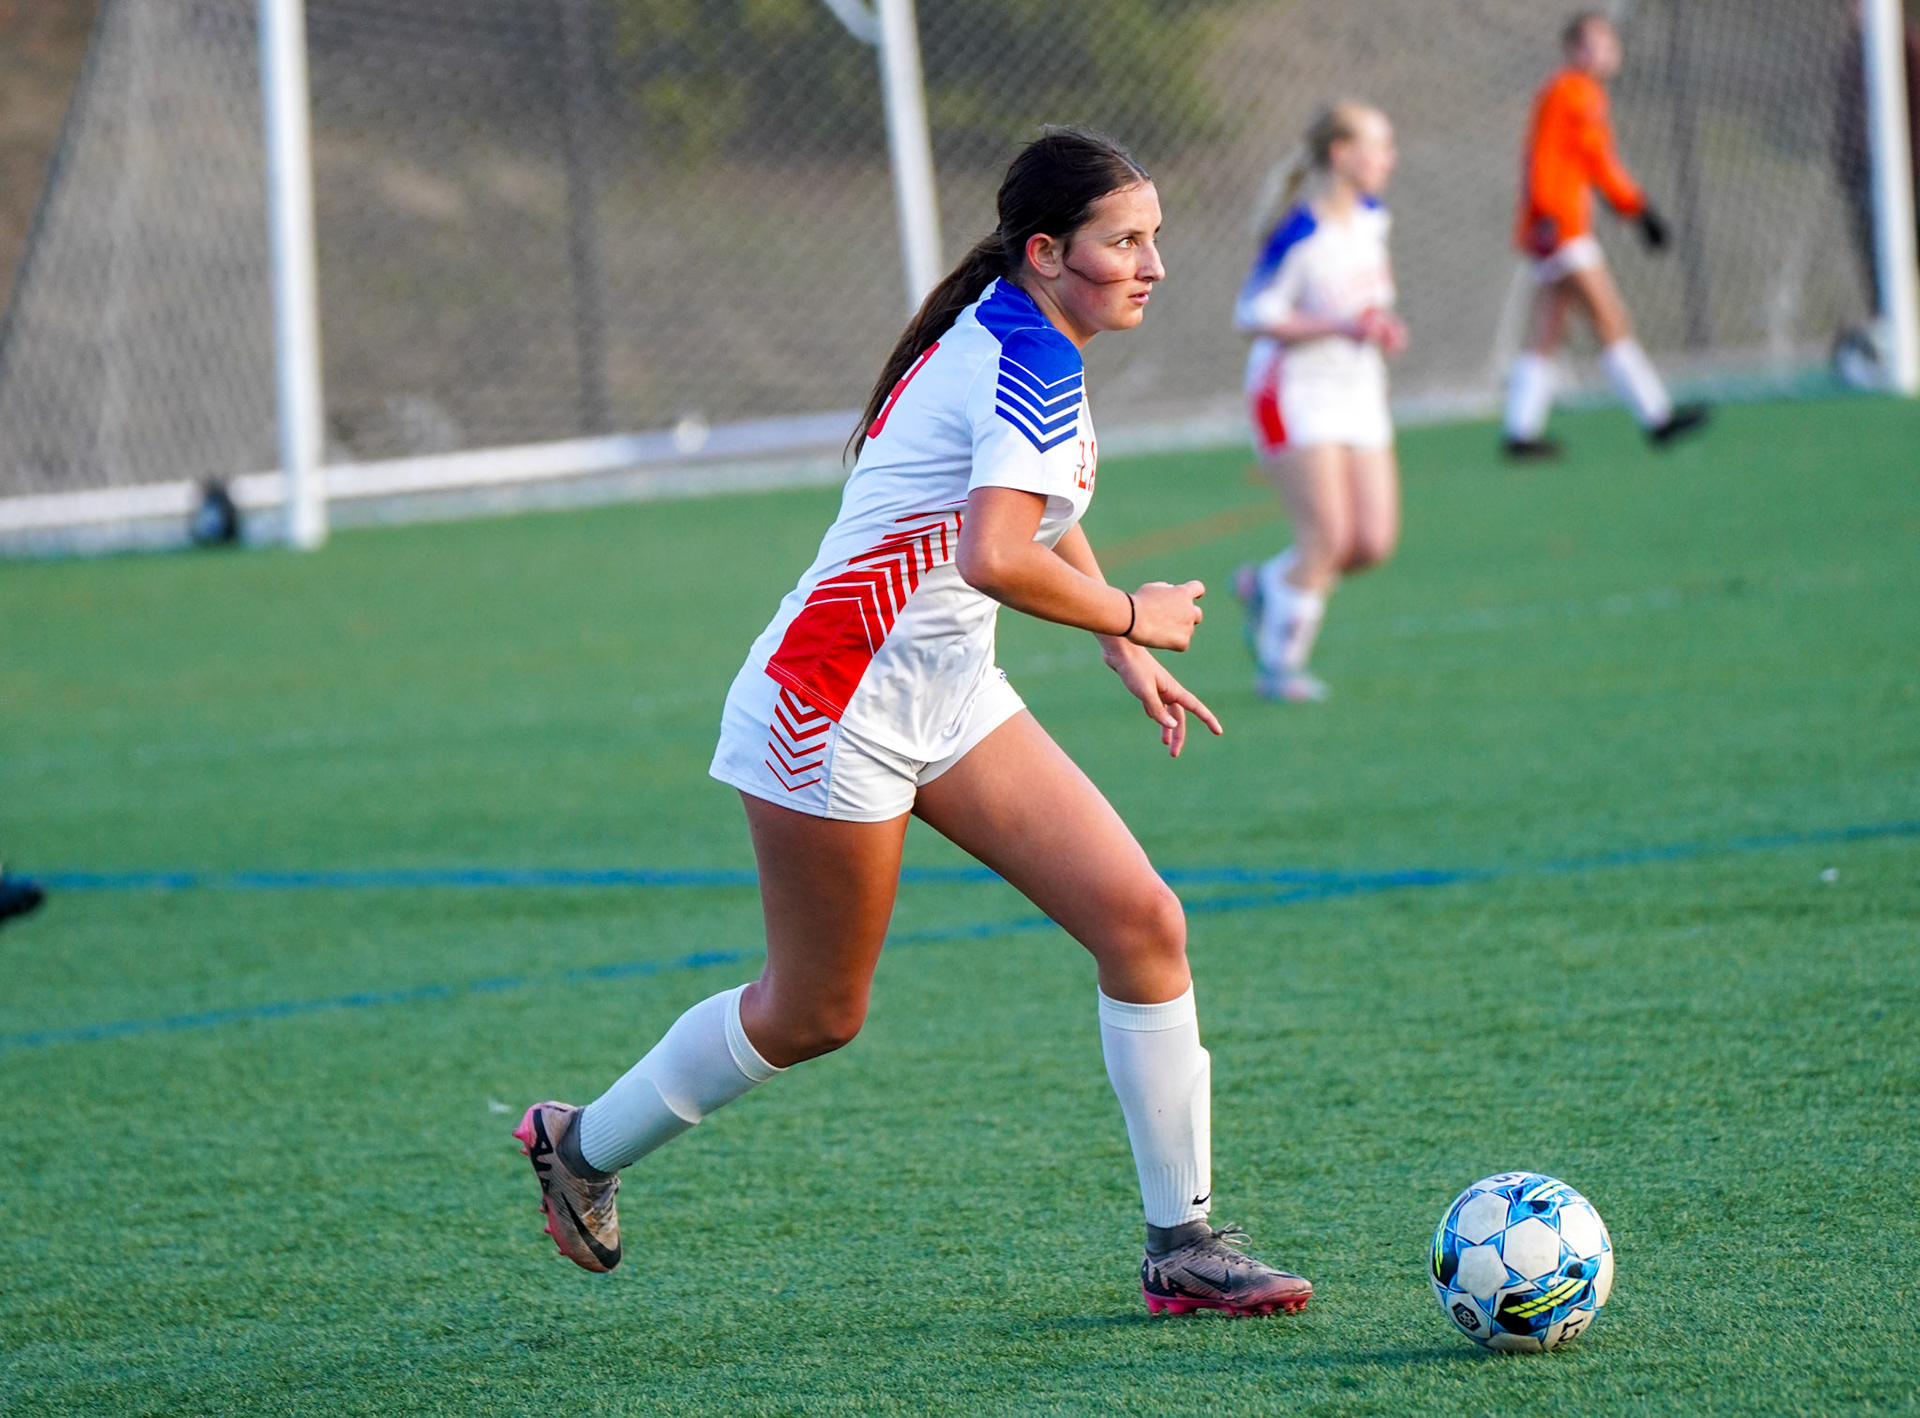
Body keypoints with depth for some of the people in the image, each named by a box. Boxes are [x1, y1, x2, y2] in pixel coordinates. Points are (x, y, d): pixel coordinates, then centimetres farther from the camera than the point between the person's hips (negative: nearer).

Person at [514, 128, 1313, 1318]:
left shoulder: (1016, 336, 9)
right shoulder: (1036, 360, -21)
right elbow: (997, 558, -36)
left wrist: (1126, 652, 27)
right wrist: (1132, 617, -20)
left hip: (947, 688, 9)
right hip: (841, 699, -9)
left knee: (1143, 922, -3)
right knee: (817, 1014, 7)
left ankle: (1183, 1243, 2)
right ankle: (584, 1147, 30)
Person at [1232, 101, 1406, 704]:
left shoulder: (1372, 218, 4)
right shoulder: (1300, 236, -20)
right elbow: (1252, 314, -17)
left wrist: (1382, 326, 0)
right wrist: (1341, 325, -24)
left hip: (1359, 387, 7)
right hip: (1297, 390, -7)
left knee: (1374, 542, -1)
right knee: (1328, 537, -13)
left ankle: (1267, 585, 24)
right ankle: (1279, 665, 3)